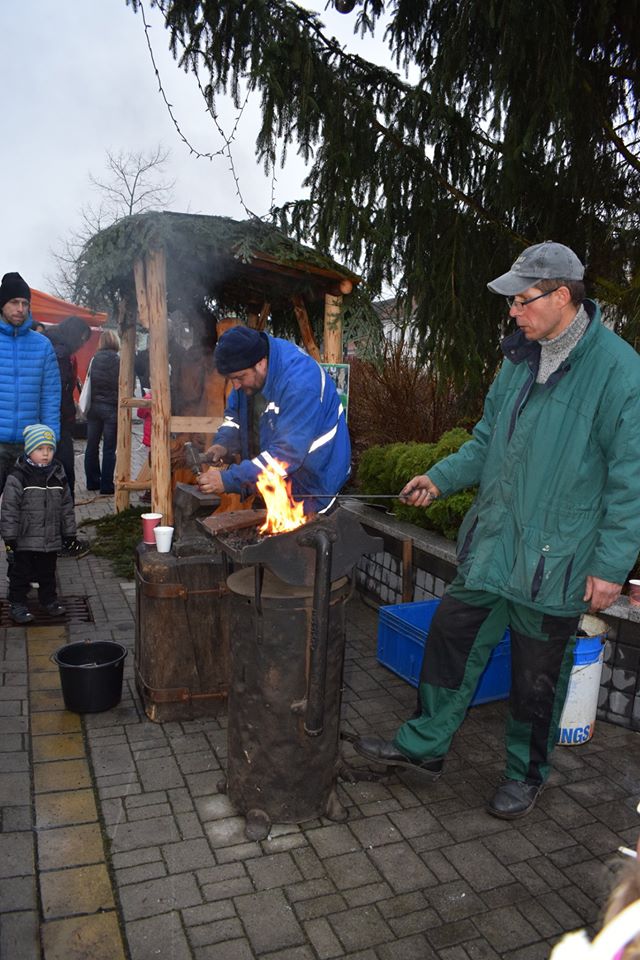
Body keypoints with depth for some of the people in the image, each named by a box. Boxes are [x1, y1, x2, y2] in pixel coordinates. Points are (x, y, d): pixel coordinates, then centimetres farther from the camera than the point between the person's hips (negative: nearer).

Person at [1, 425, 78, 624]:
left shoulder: (58, 476, 2)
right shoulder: (18, 477, -12)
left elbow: (66, 506, 9)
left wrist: (69, 533, 10)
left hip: (51, 539, 4)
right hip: (25, 540, -4)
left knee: (48, 572, 18)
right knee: (21, 573, 8)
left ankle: (49, 600, 34)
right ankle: (17, 604, 23)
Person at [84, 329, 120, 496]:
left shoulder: (94, 359, 3)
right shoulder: (118, 361, -9)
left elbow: (89, 382, 6)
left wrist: (87, 405, 13)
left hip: (94, 406, 4)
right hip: (111, 407, -4)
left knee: (92, 446, 12)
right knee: (109, 449, 0)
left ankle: (92, 482, 19)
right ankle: (106, 486, 1)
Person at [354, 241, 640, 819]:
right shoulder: (521, 359, 7)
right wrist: (441, 478, 2)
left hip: (555, 560, -6)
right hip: (492, 544, 6)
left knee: (538, 675, 11)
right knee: (452, 639, 13)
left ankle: (527, 774, 36)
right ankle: (424, 746, 32)